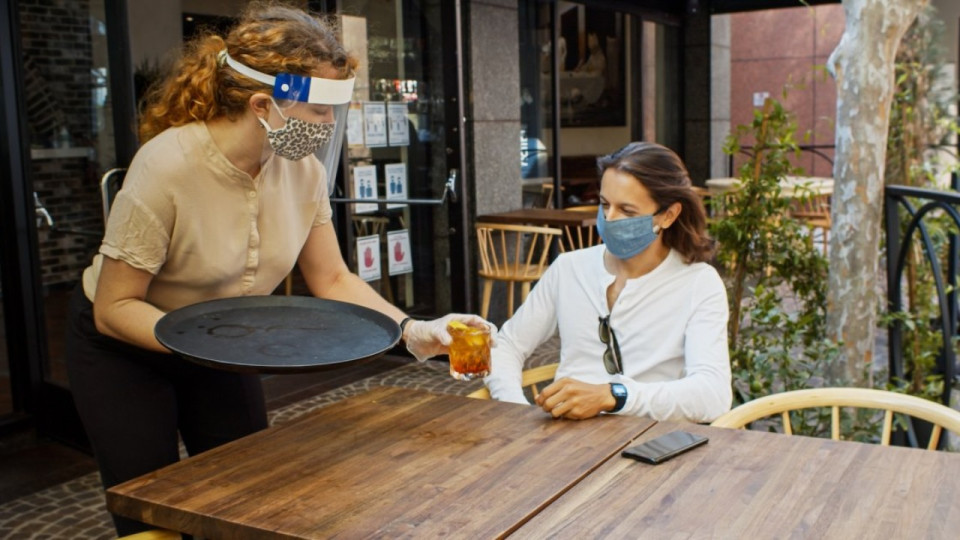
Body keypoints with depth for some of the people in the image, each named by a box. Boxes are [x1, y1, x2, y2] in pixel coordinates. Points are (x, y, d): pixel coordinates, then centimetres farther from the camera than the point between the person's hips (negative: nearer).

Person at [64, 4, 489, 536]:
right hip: (125, 348, -4)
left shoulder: (303, 170, -16)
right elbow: (114, 308, -23)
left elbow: (332, 280, -8)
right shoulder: (167, 167, -32)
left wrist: (411, 330, -22)